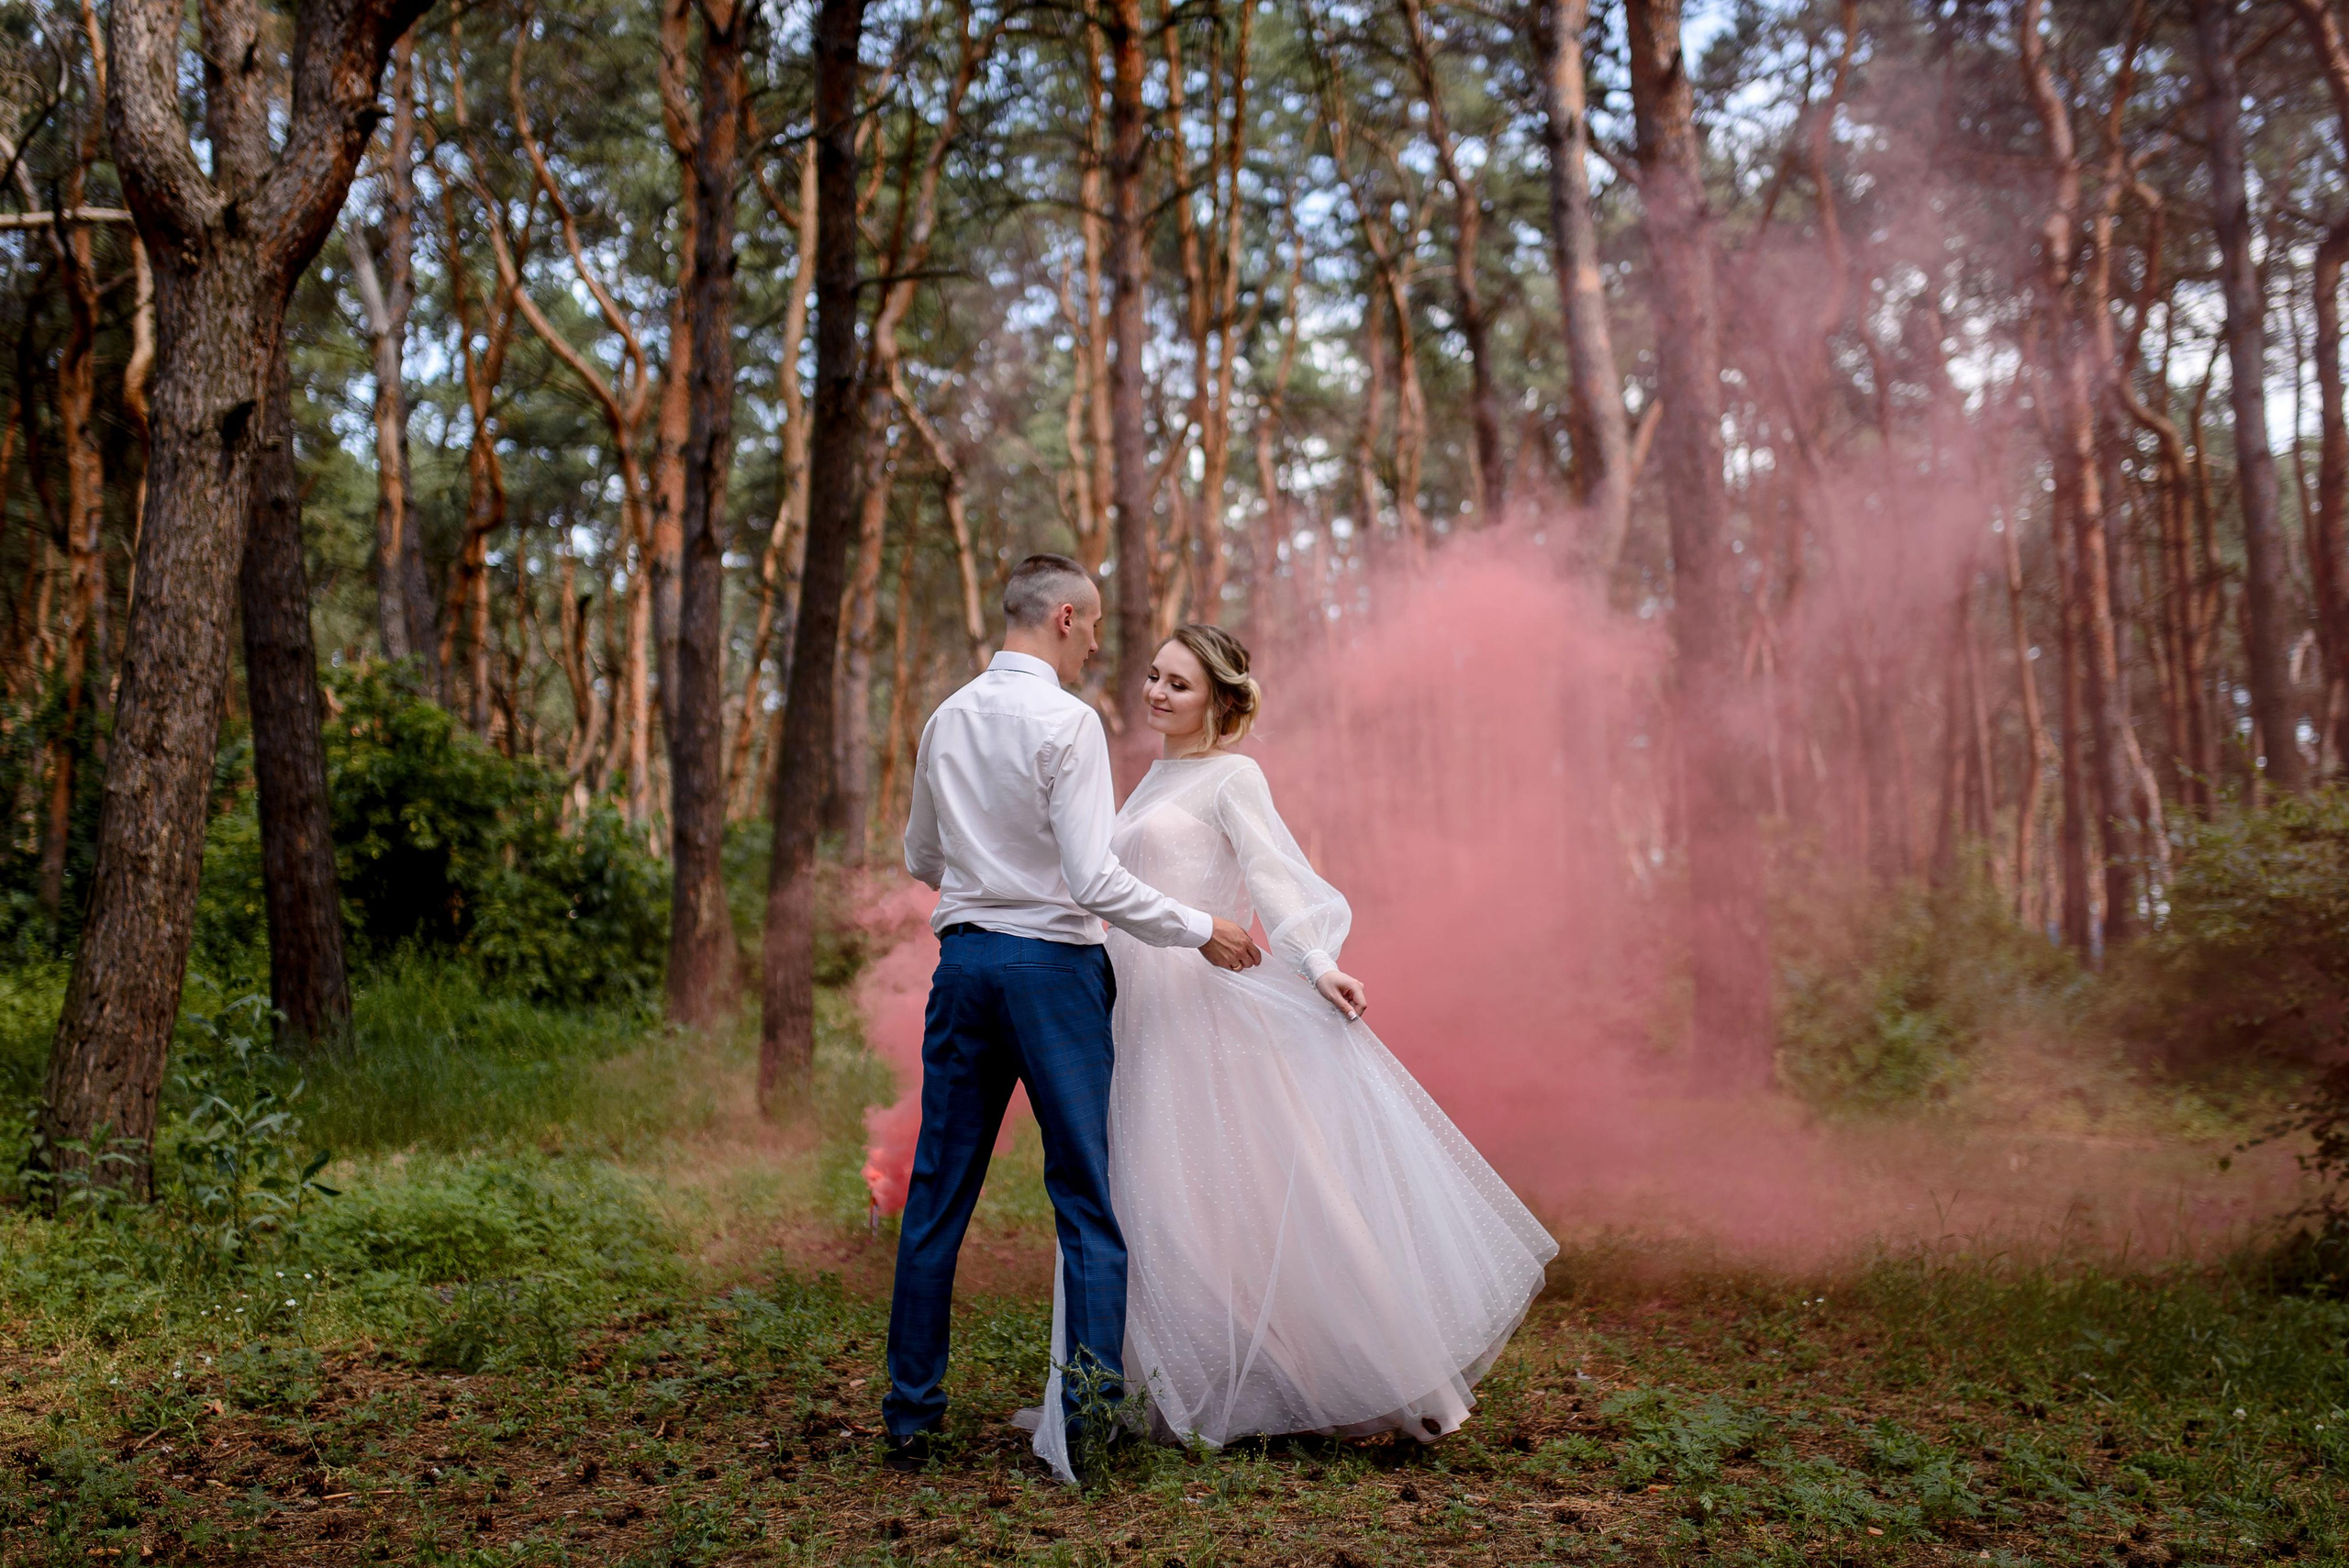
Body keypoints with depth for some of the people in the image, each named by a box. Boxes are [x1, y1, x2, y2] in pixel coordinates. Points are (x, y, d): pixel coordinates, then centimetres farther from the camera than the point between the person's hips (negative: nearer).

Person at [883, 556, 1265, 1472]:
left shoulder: (947, 720, 9)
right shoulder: (1066, 721, -11)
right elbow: (1094, 880, -17)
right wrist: (1200, 932, -7)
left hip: (964, 956, 6)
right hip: (1052, 963, -6)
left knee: (938, 1194, 10)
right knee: (1086, 1197, 2)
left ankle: (910, 1416, 17)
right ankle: (1092, 1412, 3)